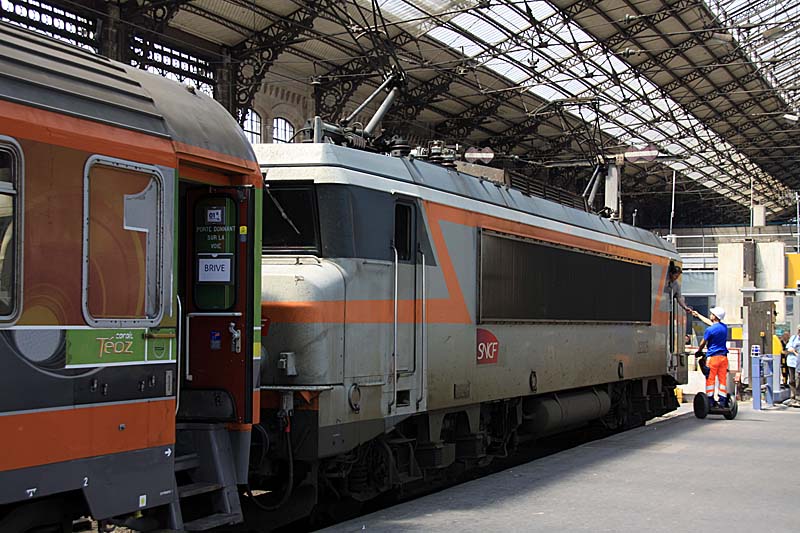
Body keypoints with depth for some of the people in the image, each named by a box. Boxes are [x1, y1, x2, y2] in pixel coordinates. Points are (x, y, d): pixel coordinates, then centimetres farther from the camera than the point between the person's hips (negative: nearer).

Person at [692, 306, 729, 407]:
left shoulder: (710, 330, -11)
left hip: (713, 357, -6)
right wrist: (698, 315, 36)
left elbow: (703, 343, 2)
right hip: (723, 357, 6)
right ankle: (723, 401, 4)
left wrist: (699, 351, 24)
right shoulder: (724, 327, 9)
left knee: (710, 379, -1)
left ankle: (710, 401, -3)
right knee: (723, 379, 5)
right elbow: (709, 322, 25)